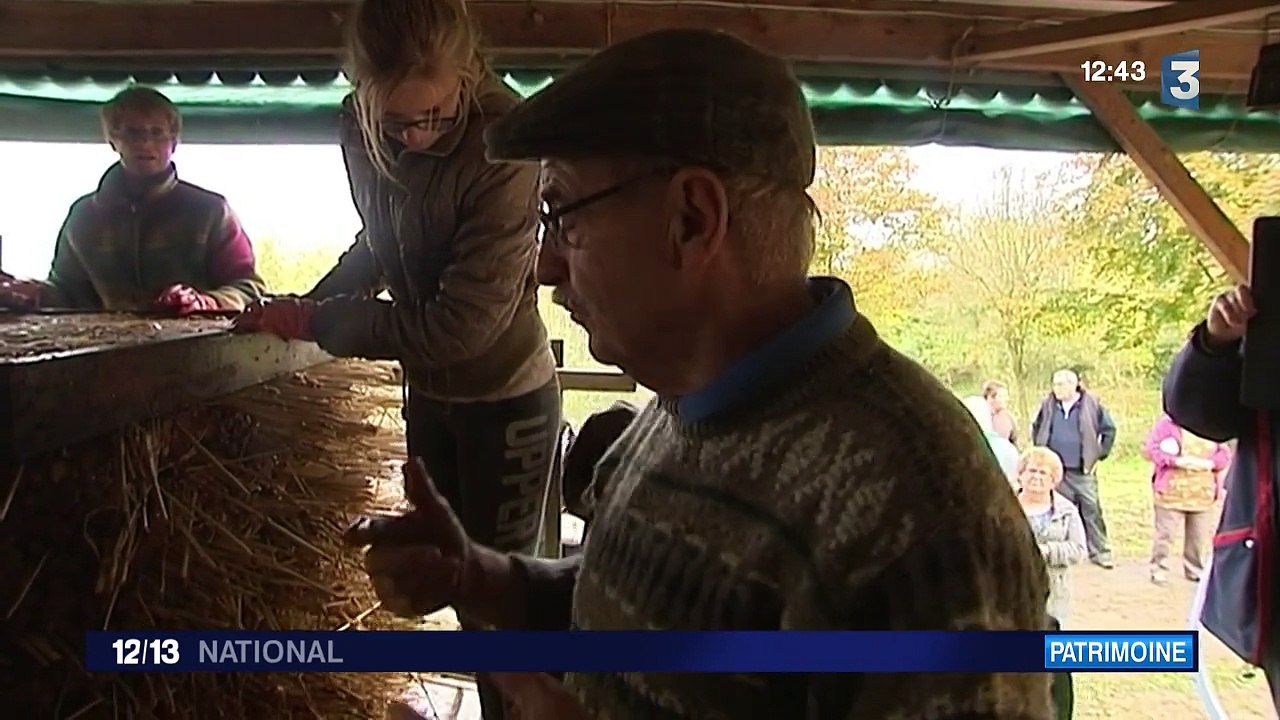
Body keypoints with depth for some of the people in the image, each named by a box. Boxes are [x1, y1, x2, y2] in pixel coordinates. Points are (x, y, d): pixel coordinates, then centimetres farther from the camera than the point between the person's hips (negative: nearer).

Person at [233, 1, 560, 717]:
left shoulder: (506, 143, -27)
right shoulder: (362, 128, -8)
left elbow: (459, 324, -28)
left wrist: (313, 322, -21)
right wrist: (313, 300, -4)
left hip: (506, 397, -6)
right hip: (427, 390, 7)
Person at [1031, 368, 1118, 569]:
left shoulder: (1091, 404, -5)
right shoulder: (1049, 405, 2)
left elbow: (1109, 429, 4)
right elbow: (1036, 429, 18)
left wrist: (1099, 455, 1)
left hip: (1083, 471, -2)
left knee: (1092, 510, -1)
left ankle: (1100, 552, 9)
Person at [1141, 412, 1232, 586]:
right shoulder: (1167, 423, -3)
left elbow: (1225, 453, 8)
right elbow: (1150, 449, -9)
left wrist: (1209, 463, -12)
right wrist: (1175, 461, -19)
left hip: (1202, 494, 4)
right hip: (1171, 492, -4)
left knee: (1198, 536, 10)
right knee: (1164, 533, -3)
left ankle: (1195, 570, 25)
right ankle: (1159, 570, 6)